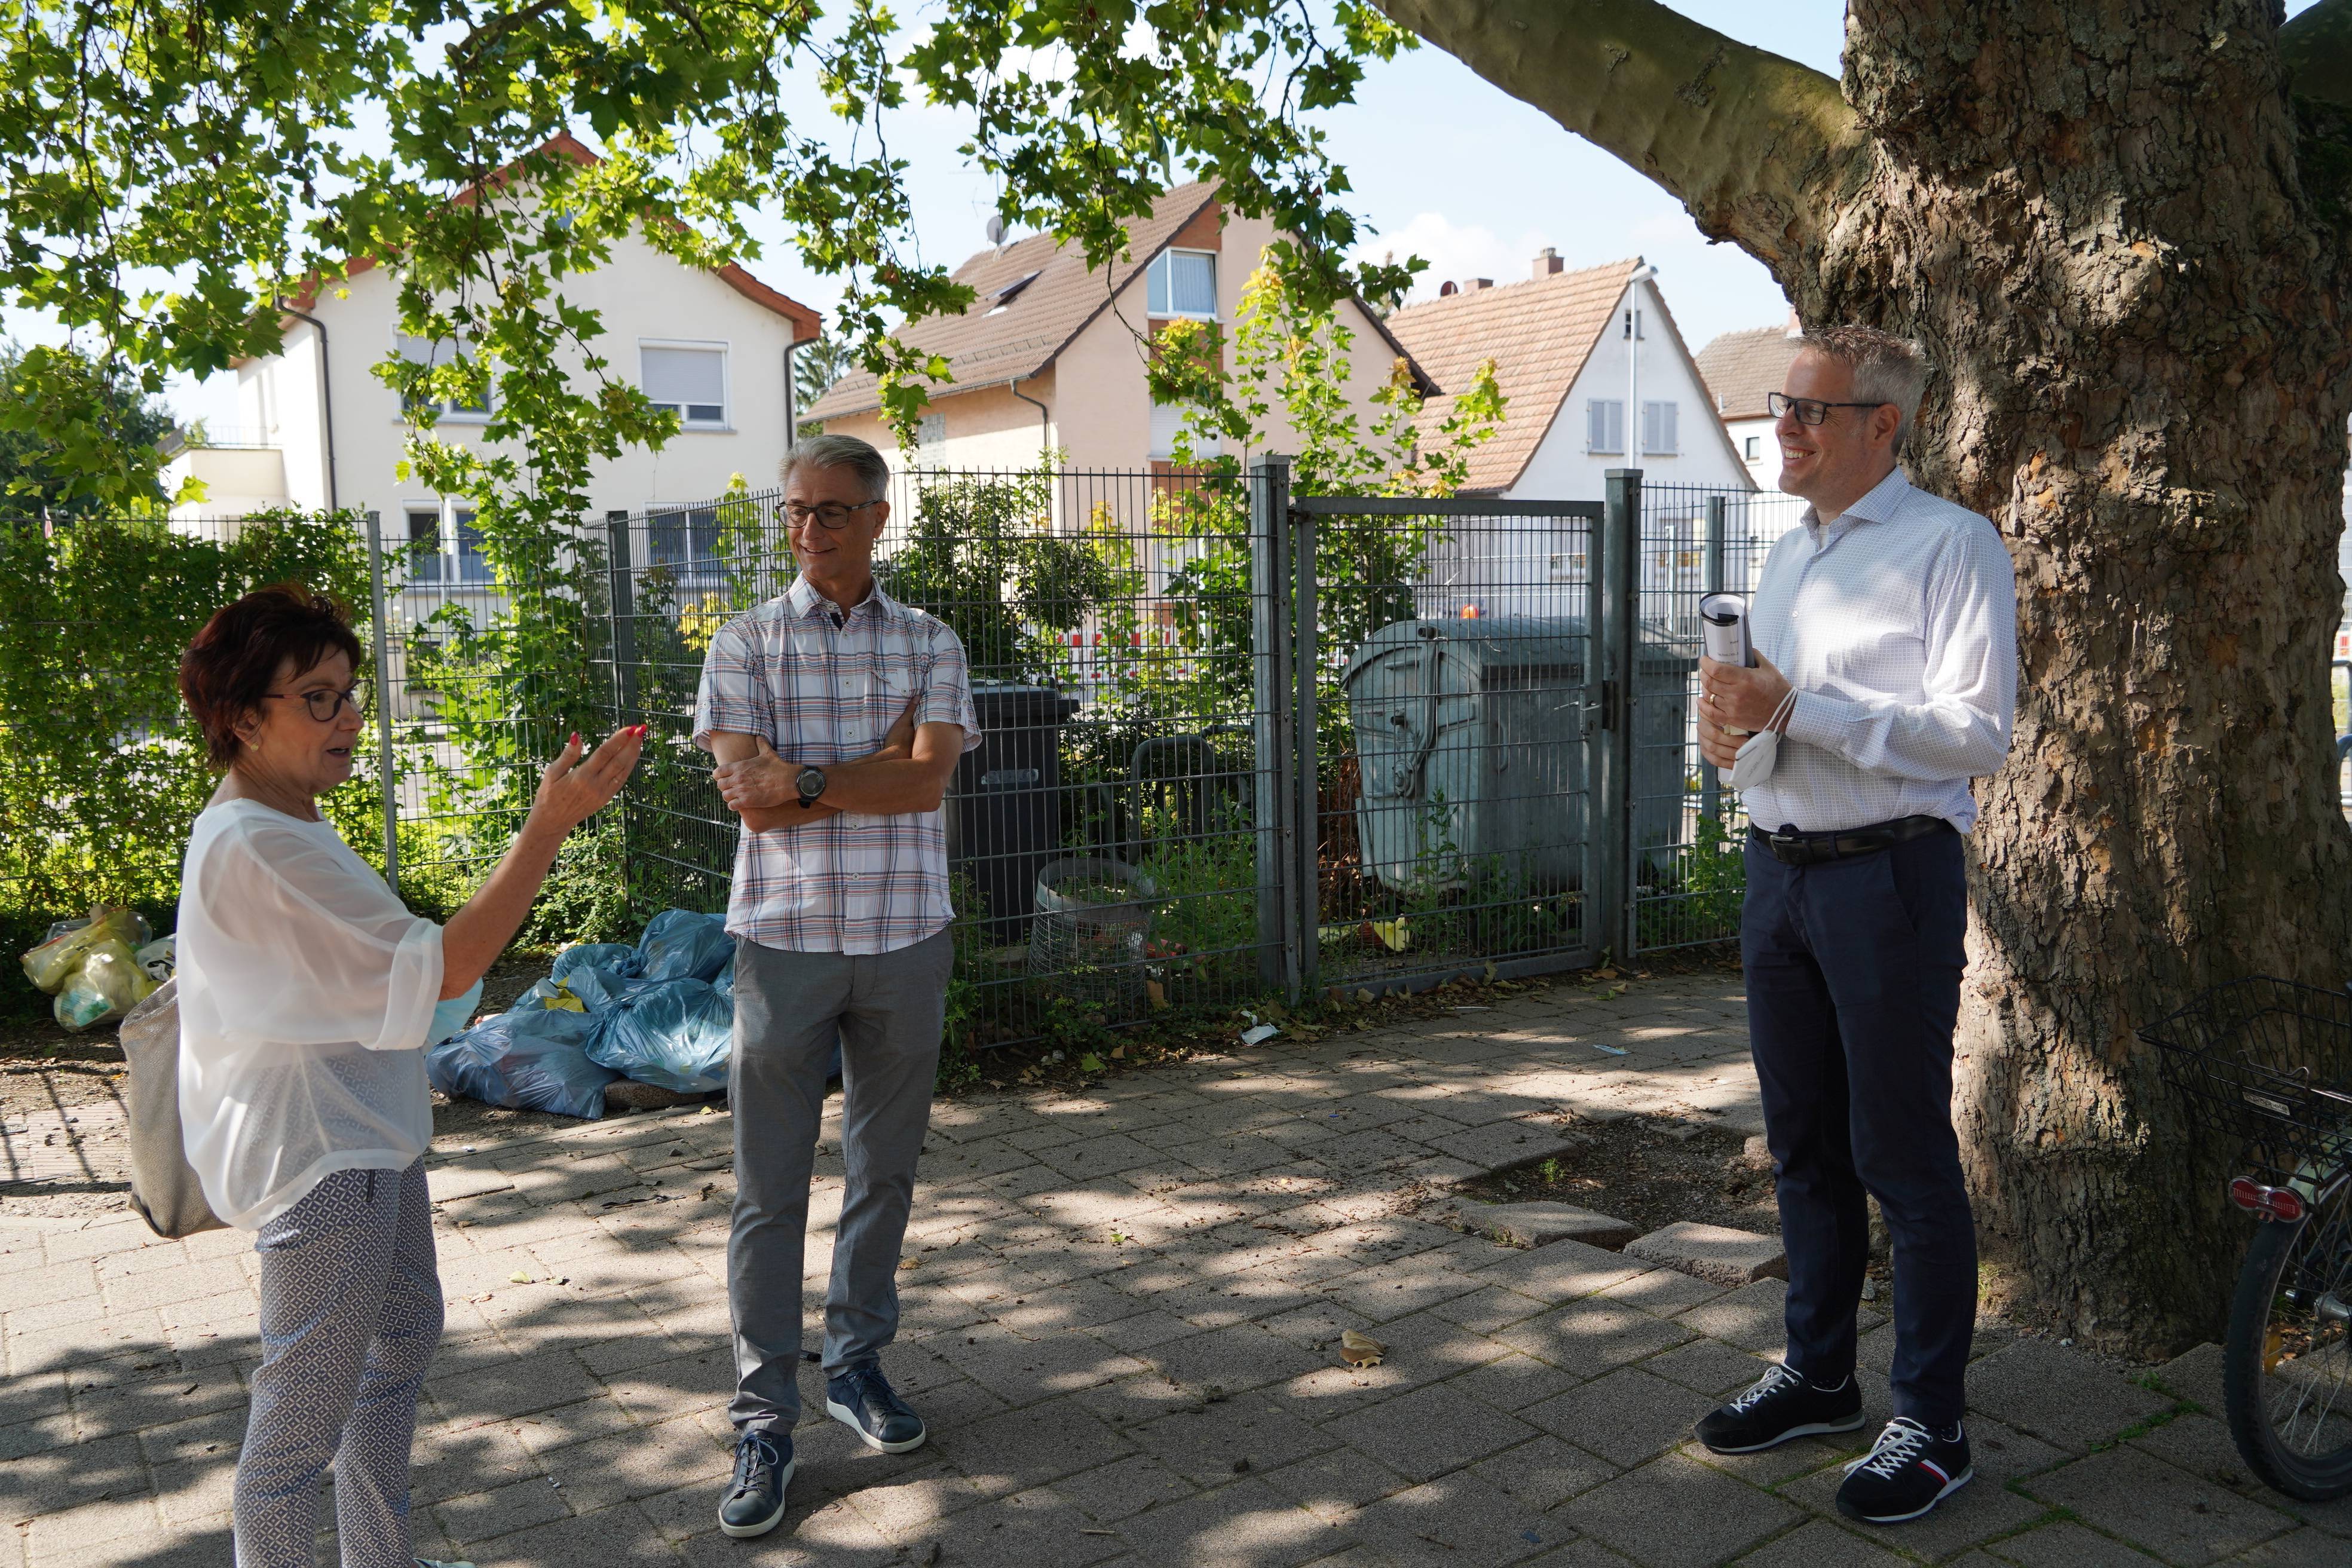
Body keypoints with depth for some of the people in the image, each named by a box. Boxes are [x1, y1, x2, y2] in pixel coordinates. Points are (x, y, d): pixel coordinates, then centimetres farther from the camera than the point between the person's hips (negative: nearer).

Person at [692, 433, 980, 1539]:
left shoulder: (930, 646, 5)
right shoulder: (745, 644, 2)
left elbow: (928, 782, -9)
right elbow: (751, 795, -10)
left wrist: (803, 781, -15)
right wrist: (879, 763, -10)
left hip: (905, 938, 2)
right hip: (785, 938, -2)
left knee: (886, 1167, 13)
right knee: (770, 1187, 2)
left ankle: (857, 1362, 31)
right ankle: (763, 1417, 12)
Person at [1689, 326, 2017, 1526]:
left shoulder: (1950, 546, -8)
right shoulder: (1786, 559, 17)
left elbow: (1978, 733, -18)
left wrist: (1799, 707, -22)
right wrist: (1728, 721, 1)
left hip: (1890, 876, -7)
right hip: (1779, 873, 8)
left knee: (1905, 1159, 0)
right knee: (1804, 1147, 16)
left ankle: (1930, 1427, 14)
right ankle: (1819, 1375, 31)